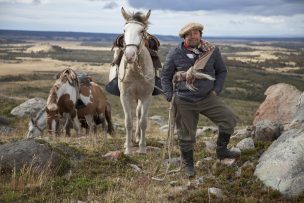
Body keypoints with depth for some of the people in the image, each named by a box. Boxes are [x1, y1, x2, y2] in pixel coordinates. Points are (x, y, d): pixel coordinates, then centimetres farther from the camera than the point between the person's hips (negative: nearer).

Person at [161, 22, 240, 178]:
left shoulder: (212, 51, -4)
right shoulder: (175, 54, -8)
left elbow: (221, 71, 10)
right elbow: (165, 76, 4)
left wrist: (216, 89, -2)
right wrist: (169, 96, -7)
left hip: (207, 98, 2)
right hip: (184, 102, -2)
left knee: (229, 119, -6)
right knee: (186, 135, 6)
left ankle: (221, 150, 16)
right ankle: (188, 165, 29)